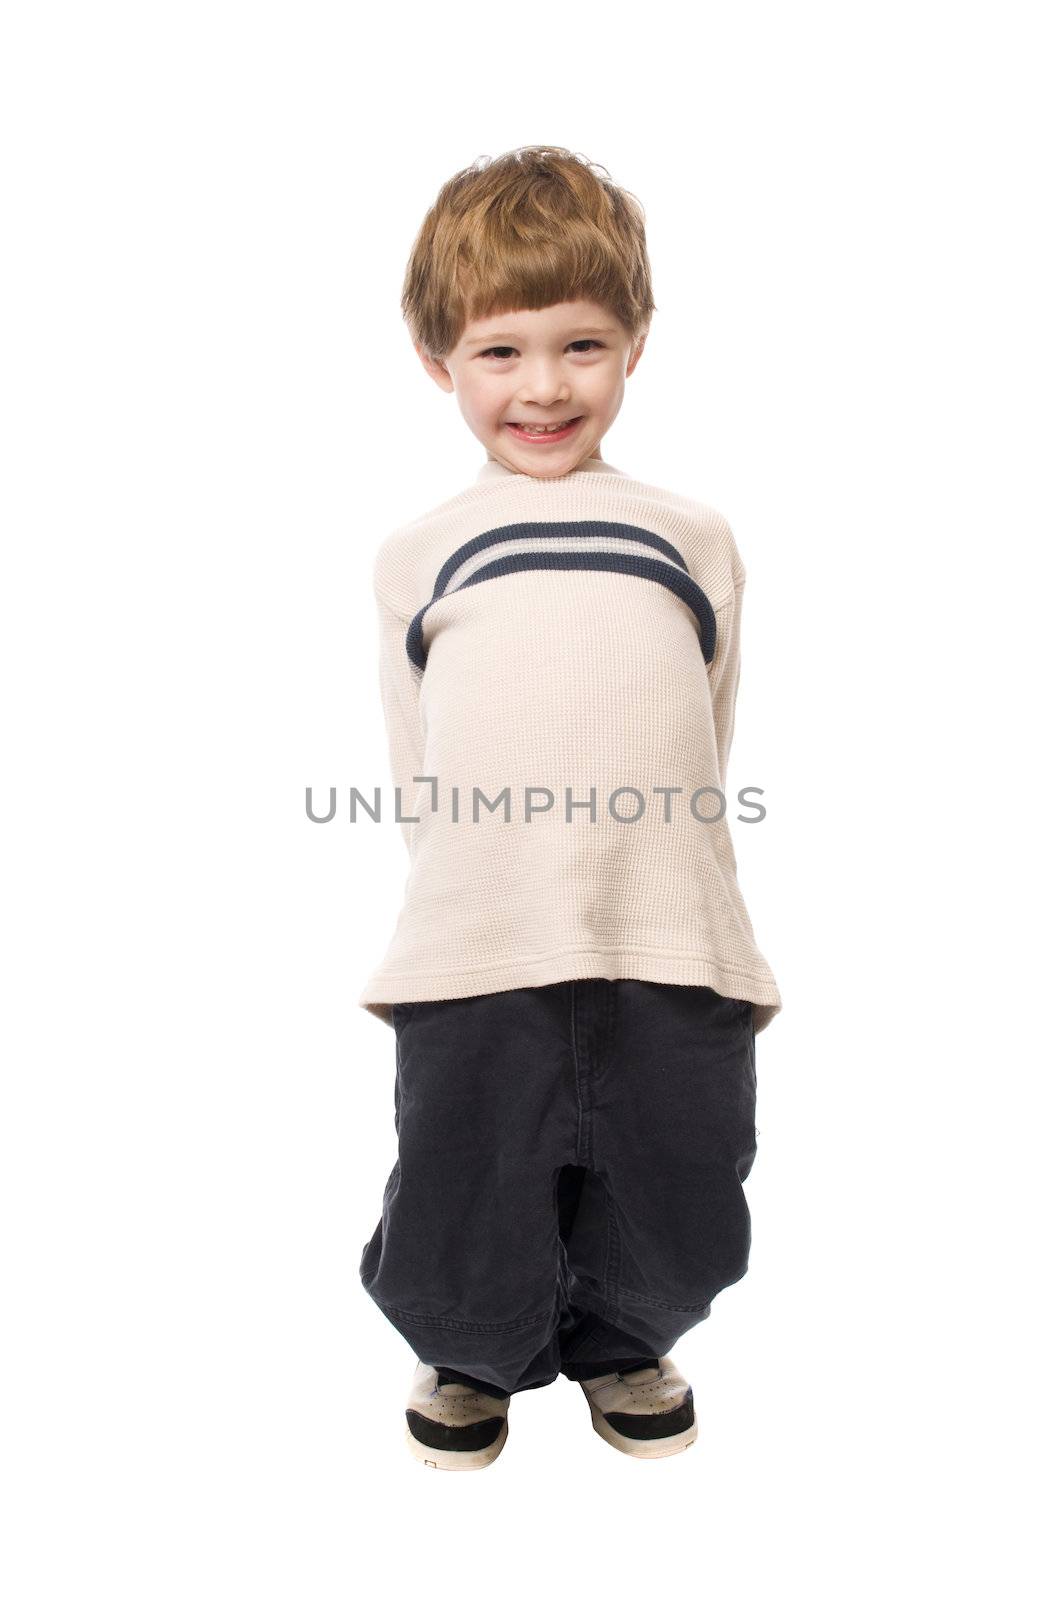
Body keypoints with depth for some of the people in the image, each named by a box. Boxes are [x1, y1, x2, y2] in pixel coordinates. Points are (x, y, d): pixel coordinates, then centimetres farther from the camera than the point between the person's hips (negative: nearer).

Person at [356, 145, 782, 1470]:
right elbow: (417, 782, 14)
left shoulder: (694, 538, 16)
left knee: (678, 1227, 13)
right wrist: (475, 893, 5)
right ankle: (471, 1354, 44)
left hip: (671, 954, 1)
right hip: (476, 958, -1)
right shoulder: (417, 555, 14)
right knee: (463, 1226, 9)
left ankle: (620, 1342, 47)